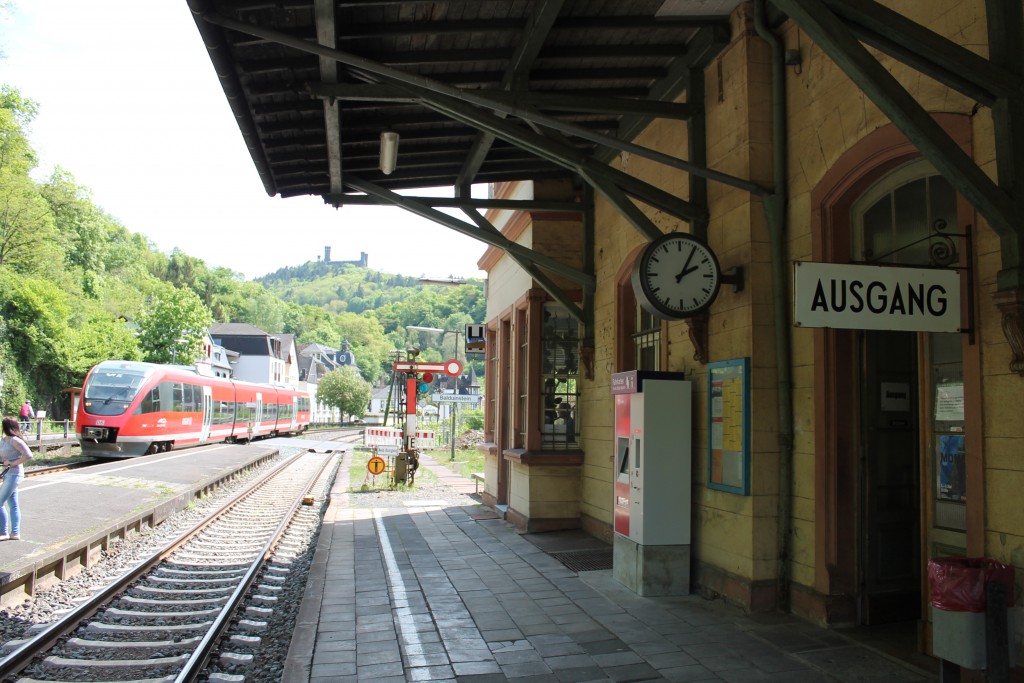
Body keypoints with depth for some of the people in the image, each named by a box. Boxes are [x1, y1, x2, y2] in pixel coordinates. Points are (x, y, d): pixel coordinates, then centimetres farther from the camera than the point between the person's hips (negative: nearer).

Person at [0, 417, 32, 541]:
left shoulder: (15, 440, -15)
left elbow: (28, 455, -21)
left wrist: (13, 463, -17)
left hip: (14, 475, -9)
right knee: (13, 505, 11)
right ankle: (15, 533, 15)